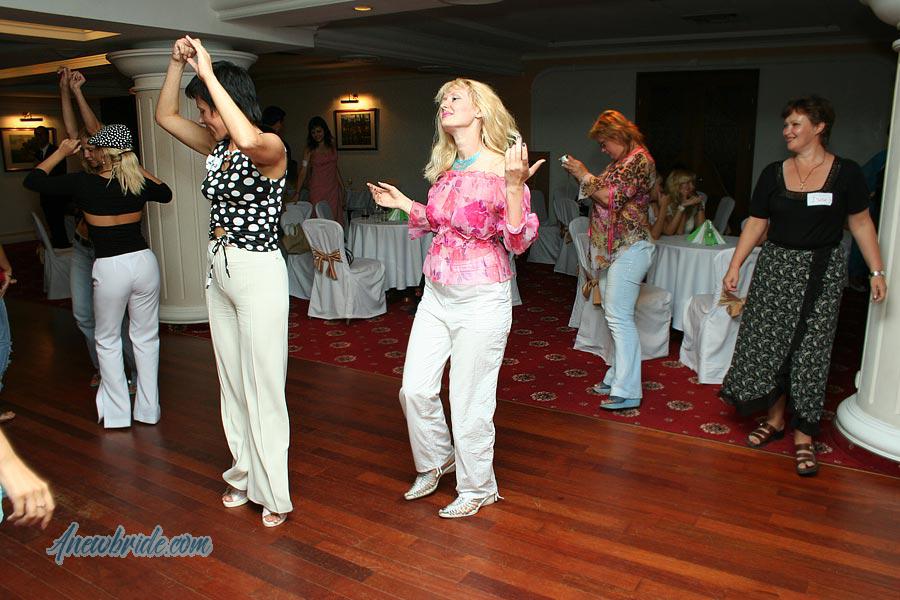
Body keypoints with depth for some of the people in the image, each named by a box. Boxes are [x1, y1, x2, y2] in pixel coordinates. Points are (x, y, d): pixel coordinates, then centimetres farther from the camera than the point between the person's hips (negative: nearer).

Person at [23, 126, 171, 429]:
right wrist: (136, 167, 19)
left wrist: (61, 152, 12)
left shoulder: (83, 183, -9)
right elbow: (166, 193, 22)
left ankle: (117, 412, 18)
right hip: (144, 261, 3)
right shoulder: (139, 183, 0)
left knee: (107, 340, 15)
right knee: (146, 337, 13)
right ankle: (148, 409, 19)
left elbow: (32, 180, 3)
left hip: (109, 268, -3)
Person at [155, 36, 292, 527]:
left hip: (258, 273, -9)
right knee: (231, 381, 16)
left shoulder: (270, 149, -14)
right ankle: (244, 474, 32)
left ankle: (272, 491, 13)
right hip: (219, 270, 9)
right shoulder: (217, 147, 9)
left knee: (263, 385, -1)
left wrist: (207, 73, -28)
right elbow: (165, 116, 18)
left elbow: (248, 139, -38)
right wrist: (178, 62, 5)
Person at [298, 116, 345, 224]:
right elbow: (303, 172, -9)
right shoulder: (310, 150, -4)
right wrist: (297, 193, -17)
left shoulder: (331, 145, 8)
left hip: (333, 188, 4)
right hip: (318, 189, -4)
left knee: (335, 218, 1)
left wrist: (341, 185, 16)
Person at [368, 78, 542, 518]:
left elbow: (518, 242, -16)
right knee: (415, 389, 12)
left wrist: (514, 188, -28)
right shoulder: (446, 170, 8)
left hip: (481, 299, -7)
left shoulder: (502, 169, -13)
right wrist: (404, 204, 16)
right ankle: (435, 461, 40)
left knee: (470, 400, 5)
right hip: (436, 295, 7)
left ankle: (477, 488, 29)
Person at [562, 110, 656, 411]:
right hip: (612, 248, 10)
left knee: (619, 316, -12)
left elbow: (611, 197, -19)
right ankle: (617, 376, 23)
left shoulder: (639, 159, -12)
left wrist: (585, 175, -8)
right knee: (614, 314, 13)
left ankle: (628, 391, -8)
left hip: (630, 247, -10)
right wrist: (582, 176, 8)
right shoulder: (620, 161, 19)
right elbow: (605, 193, 19)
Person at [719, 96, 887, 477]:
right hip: (776, 267, 3)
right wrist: (735, 267, 0)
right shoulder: (773, 174, 4)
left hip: (822, 271, -2)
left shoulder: (845, 173, -2)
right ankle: (775, 419, 22)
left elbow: (861, 224, 3)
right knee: (768, 343, 4)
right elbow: (756, 223, 6)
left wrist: (877, 271, -1)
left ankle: (803, 435, 9)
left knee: (810, 349, 0)